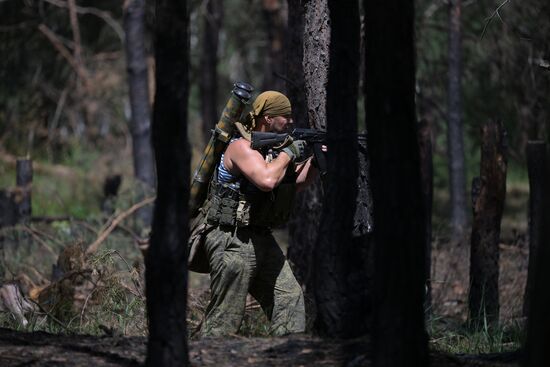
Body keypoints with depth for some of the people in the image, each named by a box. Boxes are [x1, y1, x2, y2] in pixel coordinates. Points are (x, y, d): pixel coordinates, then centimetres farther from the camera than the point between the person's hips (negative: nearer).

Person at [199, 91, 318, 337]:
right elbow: (267, 180, -31)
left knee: (289, 298, 5)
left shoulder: (272, 148, 14)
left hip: (261, 240, 9)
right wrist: (288, 153, -16)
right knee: (225, 317, -7)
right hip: (233, 242, -9)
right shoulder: (242, 147, -16)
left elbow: (294, 182, 22)